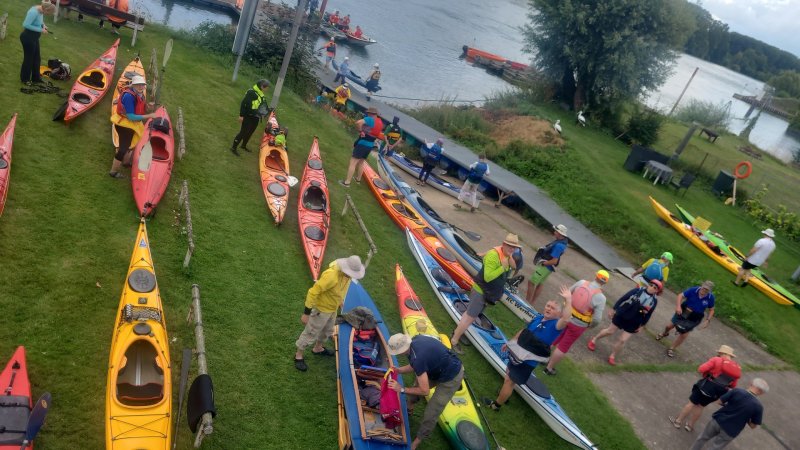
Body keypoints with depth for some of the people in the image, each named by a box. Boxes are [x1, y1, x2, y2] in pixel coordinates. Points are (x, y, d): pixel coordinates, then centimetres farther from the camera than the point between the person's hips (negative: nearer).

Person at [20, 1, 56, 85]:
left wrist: (43, 25, 0)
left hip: (34, 37, 9)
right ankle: (25, 79, 26)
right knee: (29, 58, 8)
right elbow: (26, 25, -30)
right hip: (28, 37, -9)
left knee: (37, 58, 20)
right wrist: (40, 30, -25)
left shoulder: (40, 10, -3)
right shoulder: (34, 12, -29)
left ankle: (36, 77, 36)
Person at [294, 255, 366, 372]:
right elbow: (313, 292, -33)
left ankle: (318, 348, 54)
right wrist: (306, 313, -28)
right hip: (321, 309, -8)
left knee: (328, 330, 28)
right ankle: (298, 355, 31)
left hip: (332, 308, 8)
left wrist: (340, 300, 19)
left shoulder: (346, 273, -14)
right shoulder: (331, 276, -39)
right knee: (311, 333, 10)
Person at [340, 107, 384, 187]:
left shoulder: (370, 119, -13)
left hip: (362, 144, -8)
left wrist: (361, 130, -11)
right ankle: (358, 179, 39)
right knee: (361, 162, 25)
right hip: (370, 145, 8)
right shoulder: (380, 123, 11)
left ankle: (347, 182, -8)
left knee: (353, 162, -6)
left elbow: (358, 123, -30)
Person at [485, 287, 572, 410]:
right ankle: (504, 393, 55)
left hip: (528, 361, -7)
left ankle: (496, 404, 26)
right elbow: (524, 330, 13)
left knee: (509, 380, 5)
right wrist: (510, 342, 22)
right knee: (509, 372, 29)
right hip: (518, 353, 7)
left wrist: (568, 300, -48)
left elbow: (566, 319, -47)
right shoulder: (538, 318, -1)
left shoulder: (556, 325, -22)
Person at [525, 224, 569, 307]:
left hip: (545, 266, -10)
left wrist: (543, 263, -16)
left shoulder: (558, 245, -28)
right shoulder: (562, 241, 3)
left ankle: (527, 302, 5)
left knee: (531, 282, -4)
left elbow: (554, 261, -29)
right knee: (539, 284, 17)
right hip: (547, 267, 10)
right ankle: (531, 302, 27)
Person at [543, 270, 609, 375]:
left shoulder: (582, 282, -11)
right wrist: (591, 325, 1)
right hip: (578, 325, -4)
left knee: (555, 338, 27)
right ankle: (549, 368, 23)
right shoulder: (600, 297, -21)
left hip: (567, 316, 4)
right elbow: (597, 319, -20)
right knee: (563, 347, 11)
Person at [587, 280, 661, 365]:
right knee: (610, 331, 13)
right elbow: (622, 299, -9)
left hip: (633, 323, 1)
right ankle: (594, 340, 37)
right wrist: (614, 309, -7)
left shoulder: (654, 301, -7)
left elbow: (648, 315, 4)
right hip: (621, 315, -1)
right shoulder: (638, 290, -14)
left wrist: (642, 326, 7)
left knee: (622, 340, 3)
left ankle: (612, 356, 24)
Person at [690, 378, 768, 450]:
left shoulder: (737, 391, -13)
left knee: (703, 438, 25)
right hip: (730, 432, -1)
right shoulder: (758, 406, -14)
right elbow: (753, 426, -6)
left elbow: (720, 401, -6)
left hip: (717, 420, 1)